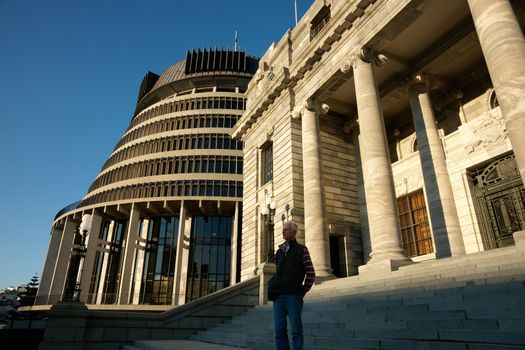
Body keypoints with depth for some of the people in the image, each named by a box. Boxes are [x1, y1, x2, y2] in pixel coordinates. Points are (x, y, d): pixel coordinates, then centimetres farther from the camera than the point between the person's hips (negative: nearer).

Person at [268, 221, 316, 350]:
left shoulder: (301, 250, 3)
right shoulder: (279, 251, 17)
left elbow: (311, 273, 1)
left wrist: (303, 291, -3)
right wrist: (272, 286, 11)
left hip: (293, 295, -5)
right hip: (277, 296, 5)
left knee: (296, 330, -2)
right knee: (279, 331, 5)